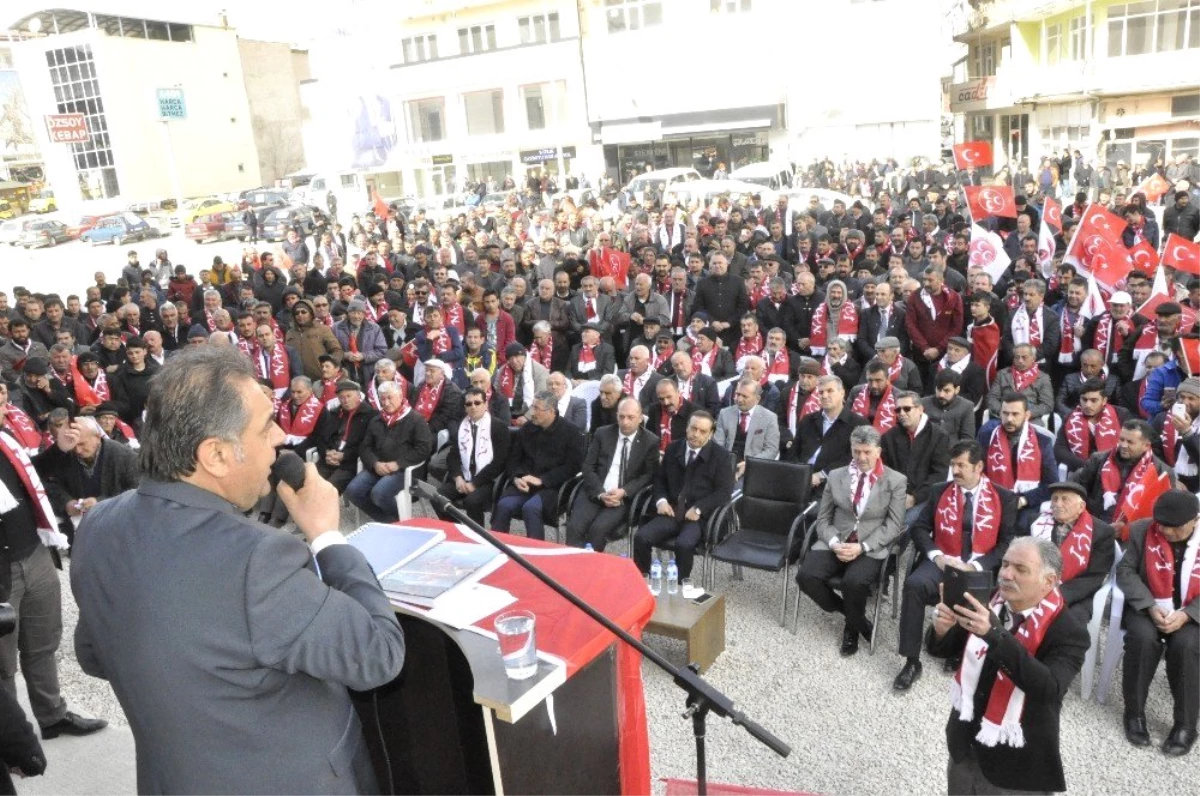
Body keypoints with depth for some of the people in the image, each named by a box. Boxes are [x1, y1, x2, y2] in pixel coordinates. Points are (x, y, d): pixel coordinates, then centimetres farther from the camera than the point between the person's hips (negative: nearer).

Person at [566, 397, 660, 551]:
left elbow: (649, 475, 2)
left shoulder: (650, 441, 4)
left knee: (598, 528, -28)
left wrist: (624, 492, -14)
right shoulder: (602, 433, 9)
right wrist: (600, 493, -11)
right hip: (595, 493, 2)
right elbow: (588, 467, 5)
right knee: (574, 527, -24)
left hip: (623, 498, -2)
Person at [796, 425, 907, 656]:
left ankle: (852, 626, 1)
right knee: (806, 576, -24)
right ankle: (854, 615, 2)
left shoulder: (895, 480, 1)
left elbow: (893, 525, -3)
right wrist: (834, 543, -12)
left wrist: (862, 547, -16)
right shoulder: (836, 476, 9)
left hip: (871, 549, -3)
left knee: (854, 582, -34)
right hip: (835, 543, 3)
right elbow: (823, 518, 9)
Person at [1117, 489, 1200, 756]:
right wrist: (1151, 606, -16)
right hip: (1147, 607, 1)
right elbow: (1126, 571, -3)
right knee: (1142, 638, -29)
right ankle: (1134, 713, -11)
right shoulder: (1142, 530, -4)